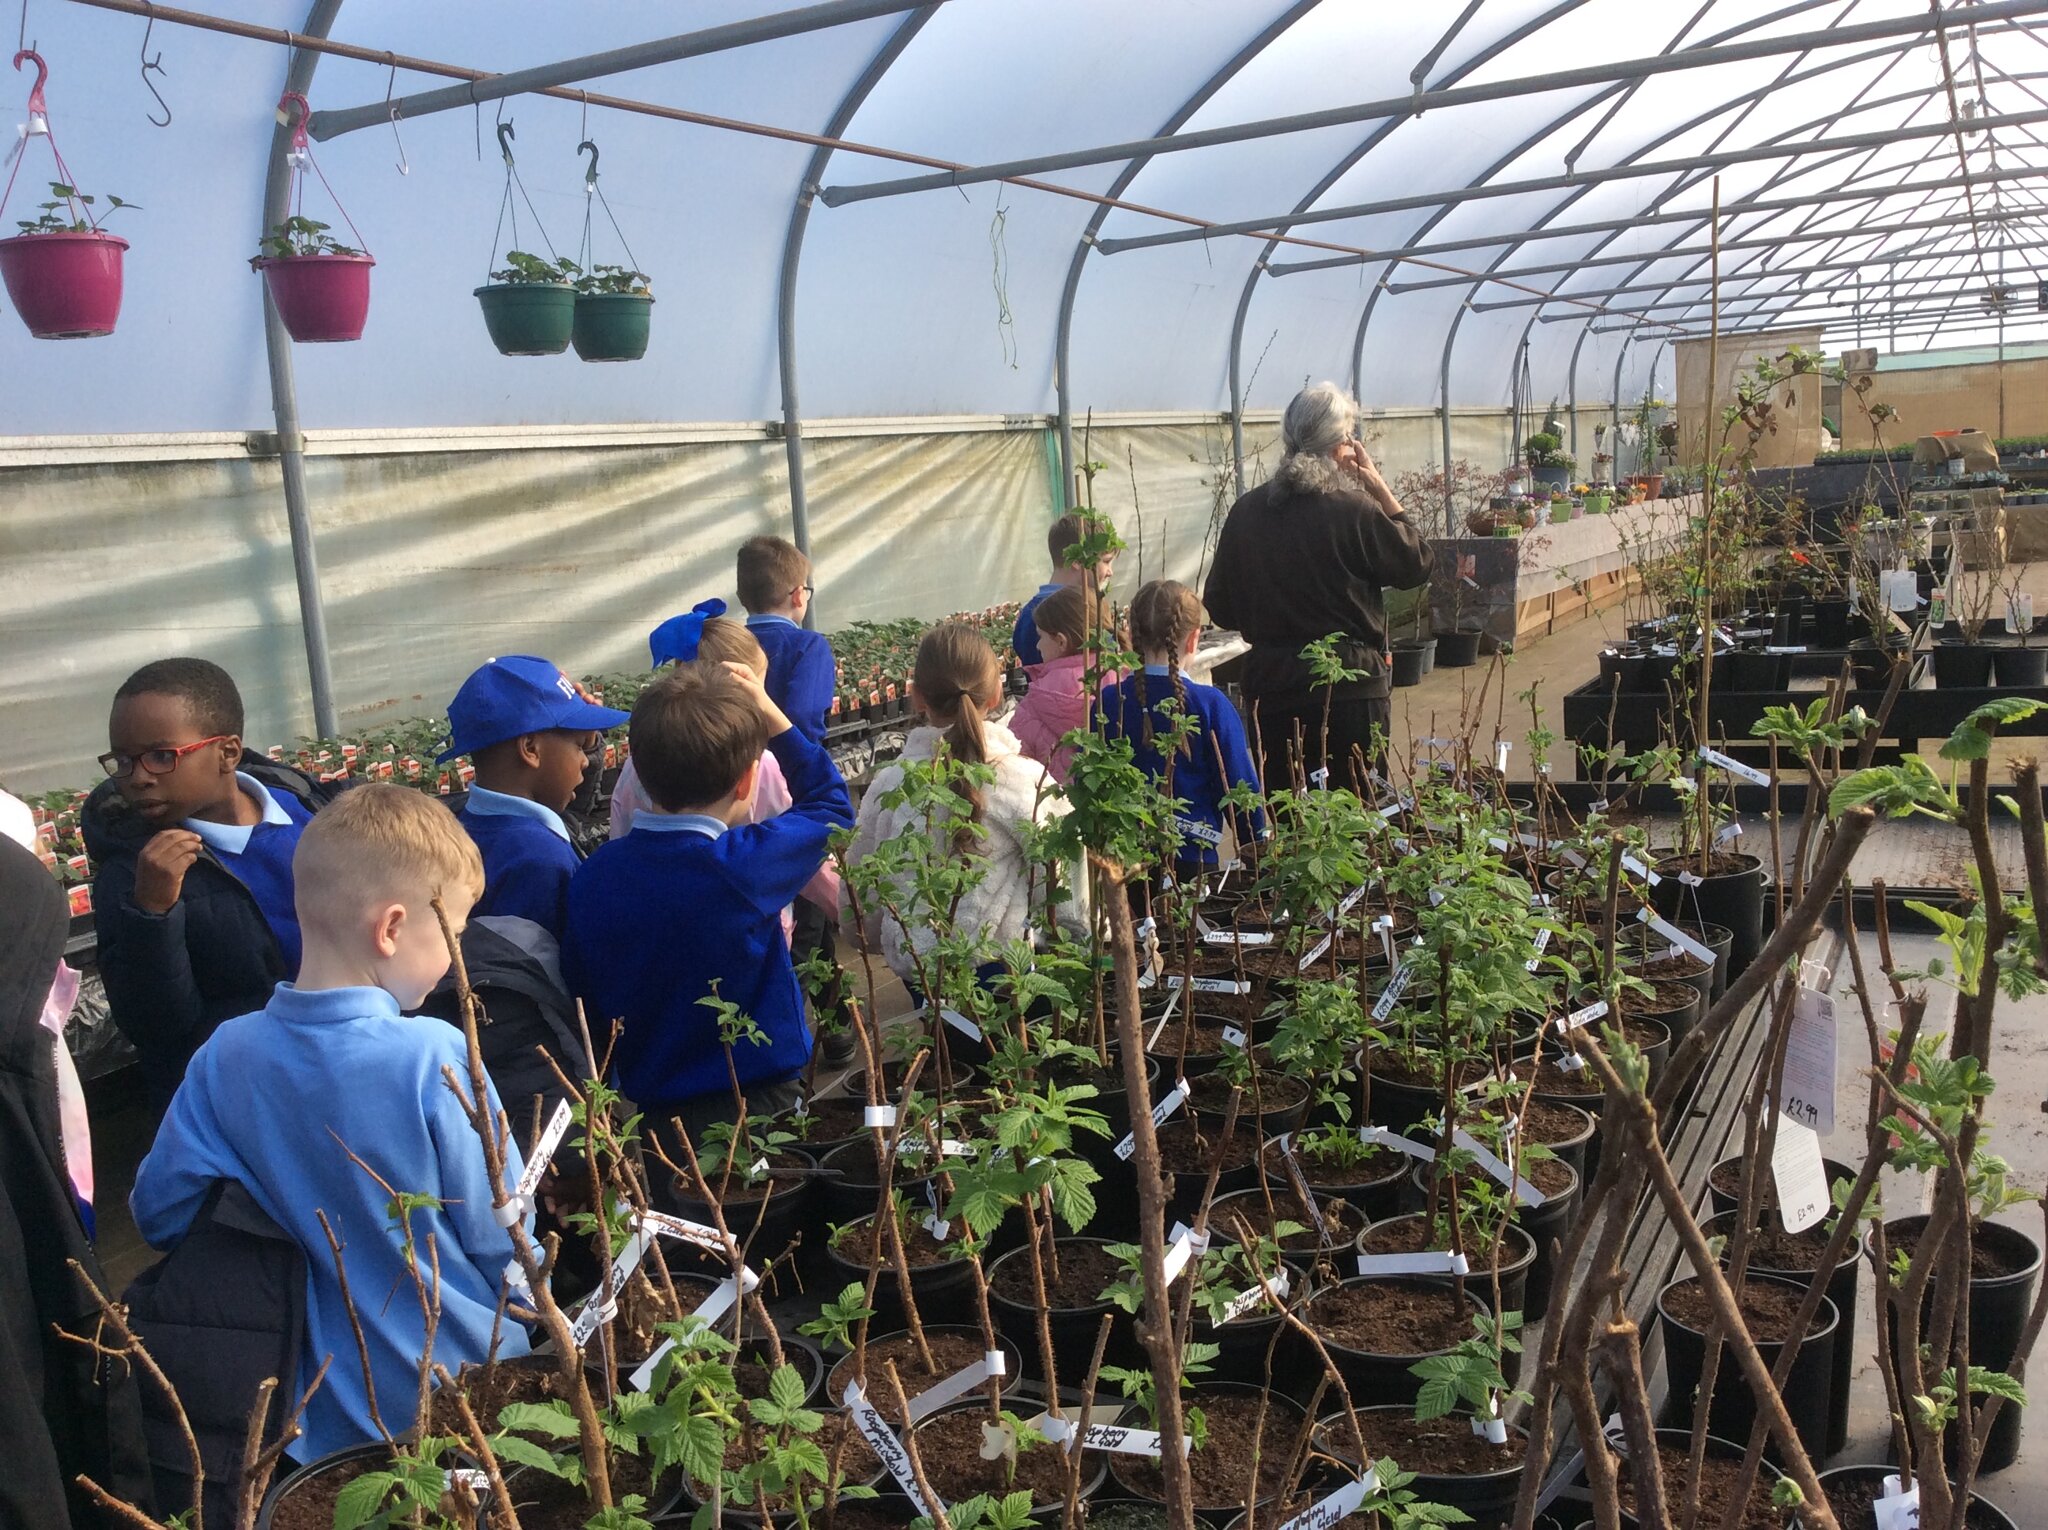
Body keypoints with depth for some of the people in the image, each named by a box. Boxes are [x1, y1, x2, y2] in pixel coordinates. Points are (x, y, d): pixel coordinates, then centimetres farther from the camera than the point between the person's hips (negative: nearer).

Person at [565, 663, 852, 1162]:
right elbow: (831, 806, -3)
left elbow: (584, 1001, 4)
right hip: (758, 1111, -5)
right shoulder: (743, 865, -23)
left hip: (650, 1115, 5)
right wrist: (773, 717, 1)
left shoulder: (592, 877, -7)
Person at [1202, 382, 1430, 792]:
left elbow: (1220, 608, 7)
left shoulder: (1245, 512, 1)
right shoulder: (1355, 510, -12)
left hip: (1269, 688, 4)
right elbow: (1416, 565, 2)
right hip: (1348, 688, -4)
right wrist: (1382, 490, 4)